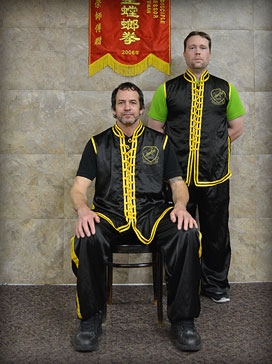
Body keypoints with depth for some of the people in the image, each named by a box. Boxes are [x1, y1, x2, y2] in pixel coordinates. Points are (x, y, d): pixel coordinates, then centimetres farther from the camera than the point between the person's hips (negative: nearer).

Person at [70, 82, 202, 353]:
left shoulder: (160, 141, 17)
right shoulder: (97, 144, 15)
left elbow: (178, 183, 13)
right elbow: (78, 188, 7)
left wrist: (180, 206, -11)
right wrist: (83, 209, -16)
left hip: (152, 212, 1)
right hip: (109, 213, 0)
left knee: (187, 234, -31)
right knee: (87, 237, -34)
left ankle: (182, 319, -13)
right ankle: (91, 318, -11)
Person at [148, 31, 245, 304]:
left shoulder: (225, 89, 10)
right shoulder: (167, 89, 7)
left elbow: (236, 128, 13)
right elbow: (154, 129, 8)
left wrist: (213, 149, 6)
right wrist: (179, 151, 2)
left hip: (214, 175, 1)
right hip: (178, 174, 0)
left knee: (216, 231, 8)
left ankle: (216, 285, 27)